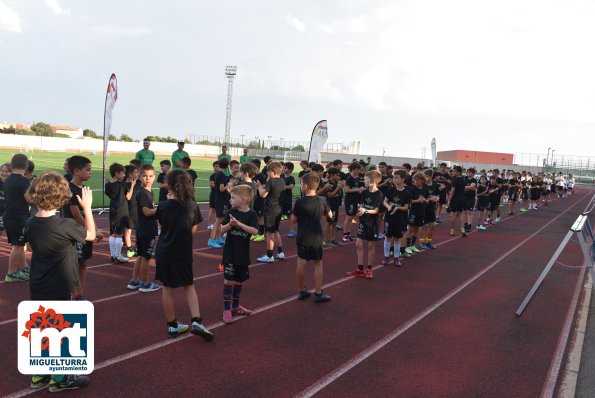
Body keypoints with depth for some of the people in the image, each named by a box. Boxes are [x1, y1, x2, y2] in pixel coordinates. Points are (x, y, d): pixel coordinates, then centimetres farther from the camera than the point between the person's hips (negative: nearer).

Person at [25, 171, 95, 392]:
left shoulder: (30, 223, -5)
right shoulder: (65, 225, -23)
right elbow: (91, 235, -5)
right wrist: (87, 207, 2)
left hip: (38, 288, 6)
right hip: (59, 289, -6)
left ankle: (39, 375, 30)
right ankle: (60, 378, 20)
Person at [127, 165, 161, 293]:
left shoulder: (149, 192, 11)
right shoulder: (142, 193, -17)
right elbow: (146, 212, -23)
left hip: (142, 229, 9)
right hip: (147, 230, -9)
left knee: (141, 256, 17)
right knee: (146, 257, 2)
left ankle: (134, 281, 26)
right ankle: (145, 284, 13)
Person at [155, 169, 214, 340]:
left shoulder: (163, 206, -12)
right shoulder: (192, 206, -8)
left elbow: (161, 225, 5)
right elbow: (193, 229, 2)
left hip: (164, 253, 0)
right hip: (183, 254, 1)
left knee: (167, 288, 12)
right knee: (189, 286, 15)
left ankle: (172, 325, 21)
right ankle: (196, 321, 1)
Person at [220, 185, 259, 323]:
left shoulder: (251, 214, -8)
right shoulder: (231, 212, -3)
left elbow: (255, 231, -20)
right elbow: (222, 230, -3)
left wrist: (239, 224, -27)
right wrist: (230, 224, -23)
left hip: (243, 254, 1)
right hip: (230, 253, -1)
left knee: (239, 281, 15)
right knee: (228, 281, -3)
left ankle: (235, 306, 31)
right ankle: (227, 310, 5)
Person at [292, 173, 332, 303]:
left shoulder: (300, 202, -14)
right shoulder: (321, 200, -7)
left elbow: (293, 220, -6)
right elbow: (329, 215, 8)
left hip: (302, 238, -1)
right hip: (316, 239, 1)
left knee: (301, 263, 12)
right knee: (318, 264, 9)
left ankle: (301, 291, 21)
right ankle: (318, 293, 9)